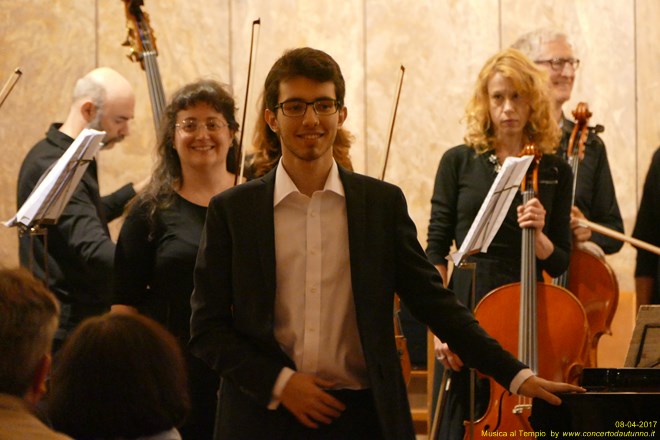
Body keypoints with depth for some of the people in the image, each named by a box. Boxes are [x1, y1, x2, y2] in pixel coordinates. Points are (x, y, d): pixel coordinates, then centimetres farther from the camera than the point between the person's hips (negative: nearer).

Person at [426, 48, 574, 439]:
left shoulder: (556, 172, 5)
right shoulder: (459, 162, 2)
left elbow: (559, 263, 6)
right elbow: (436, 250, 1)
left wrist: (538, 235, -15)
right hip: (467, 312, -1)